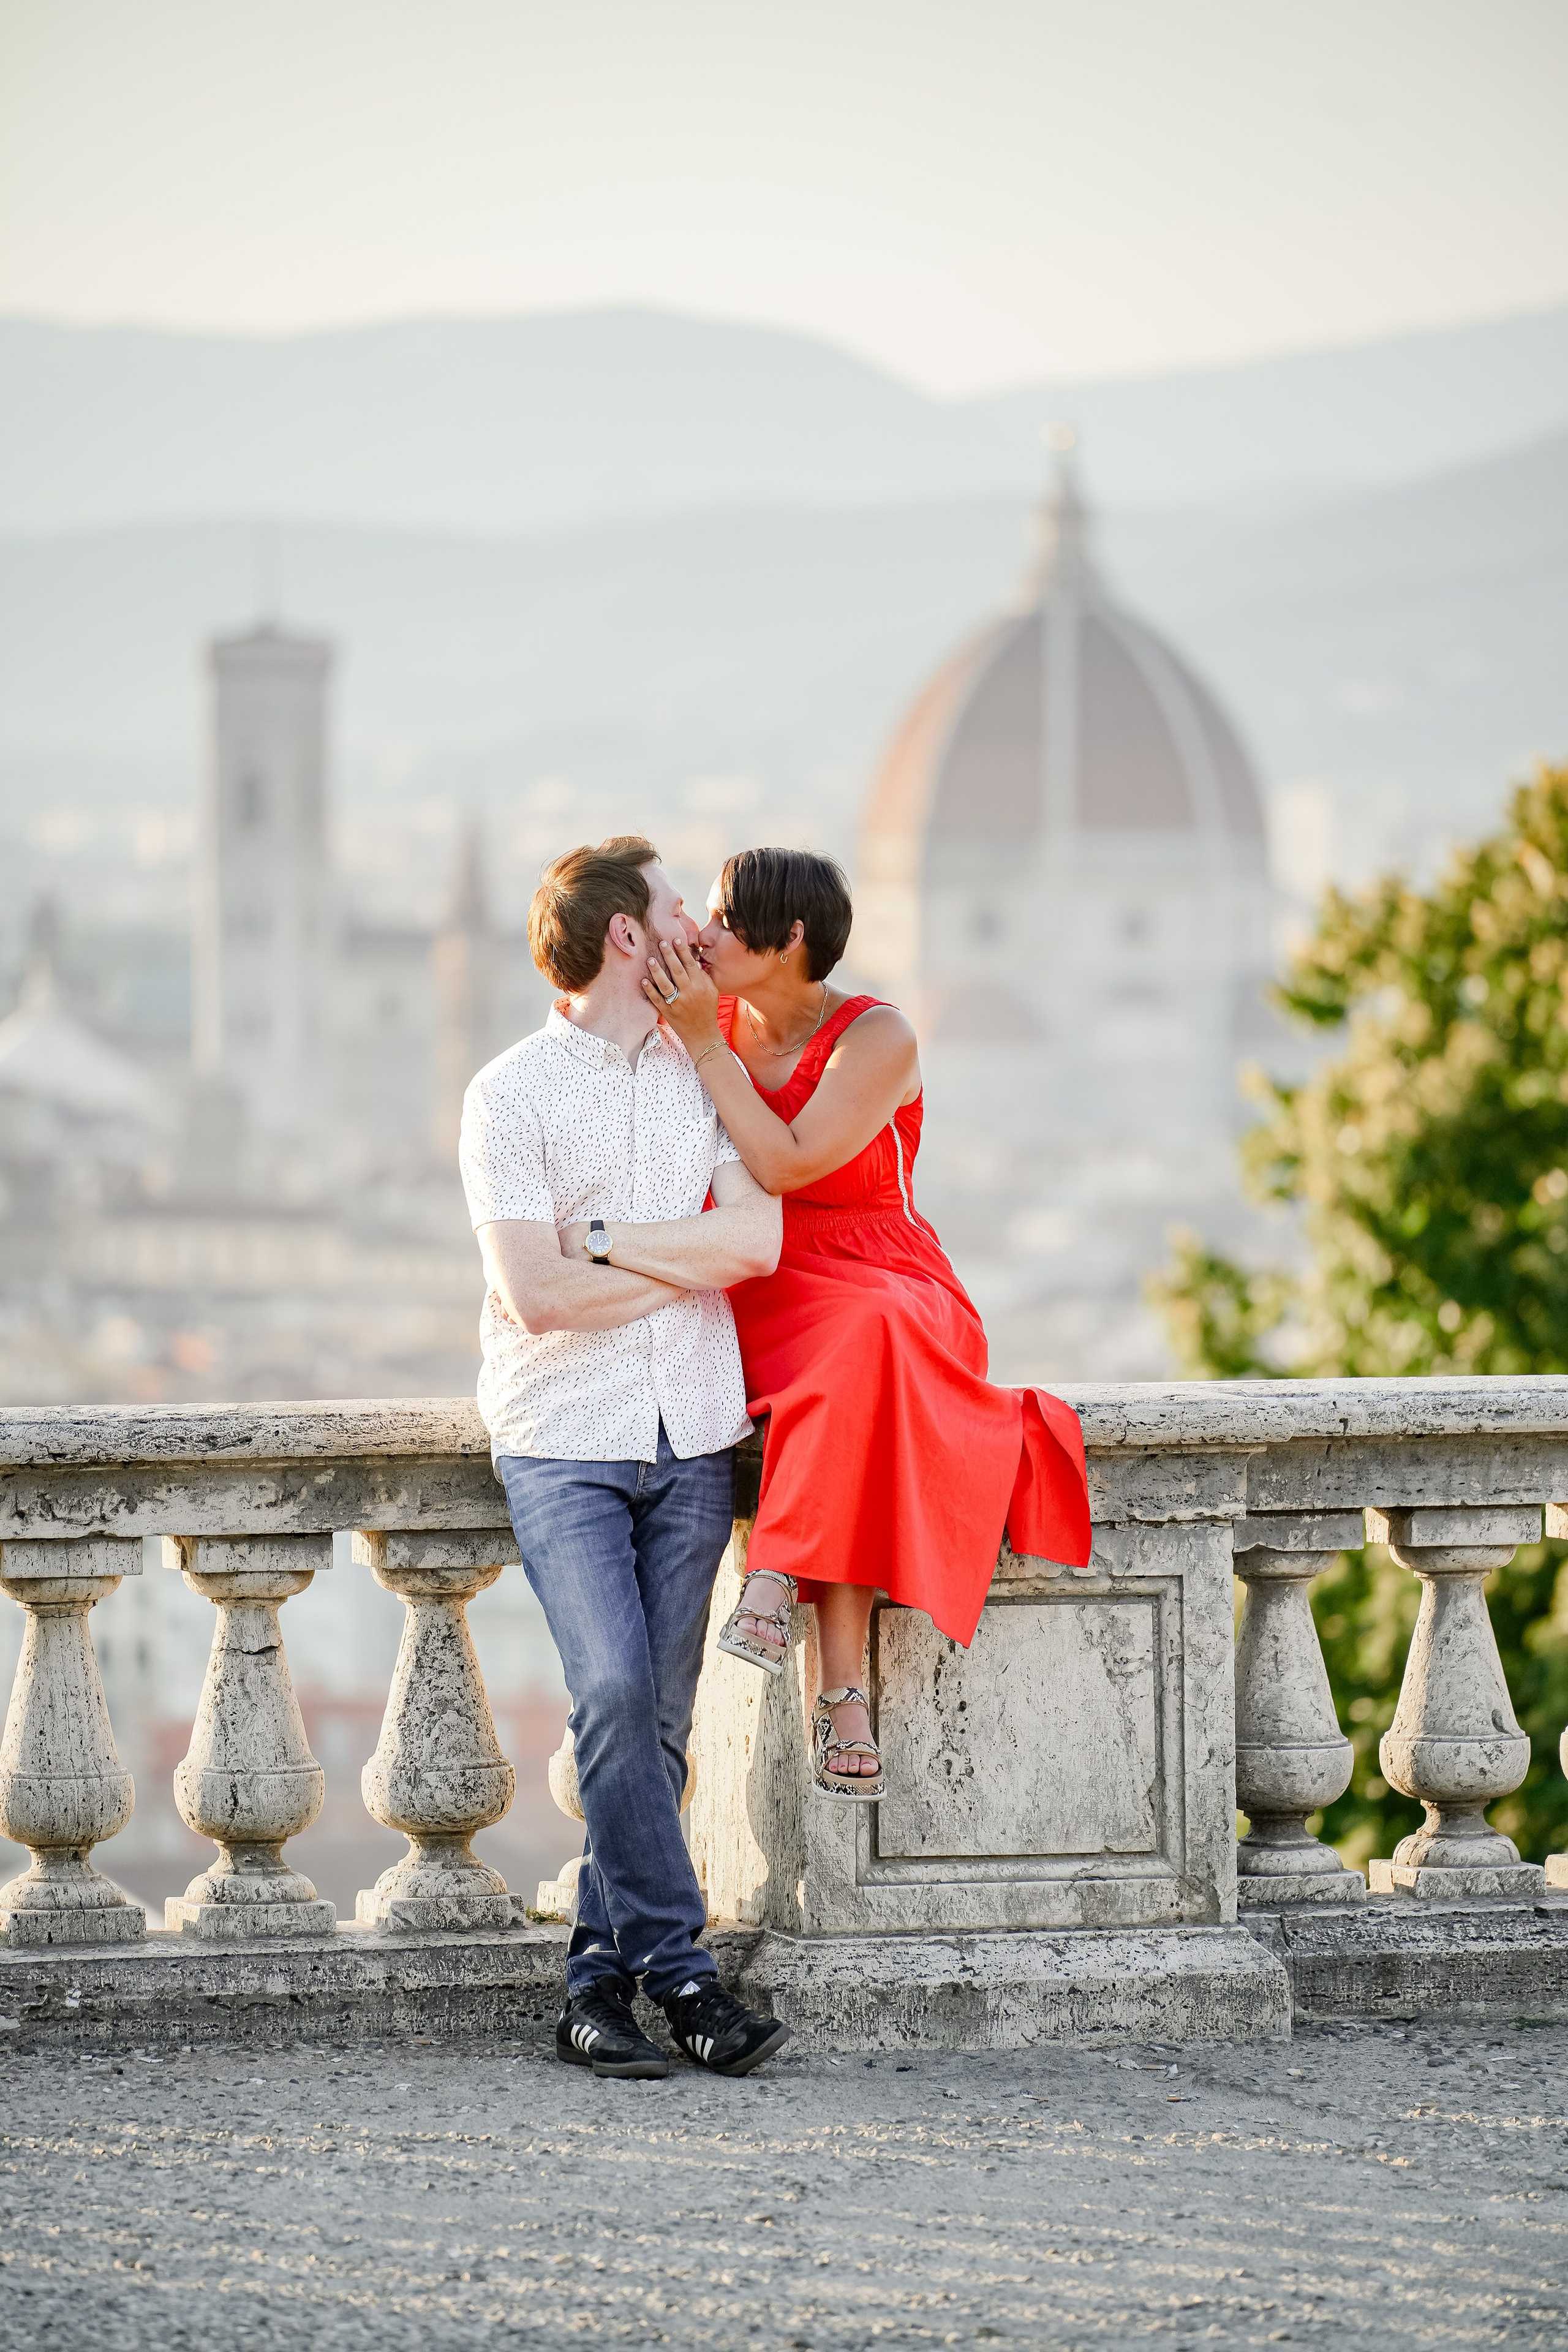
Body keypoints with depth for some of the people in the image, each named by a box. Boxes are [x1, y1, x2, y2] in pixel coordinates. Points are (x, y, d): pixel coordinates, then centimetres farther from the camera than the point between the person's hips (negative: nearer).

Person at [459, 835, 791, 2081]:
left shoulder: (708, 1076, 12)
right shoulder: (511, 1093, -2)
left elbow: (758, 1239, -3)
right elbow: (537, 1293, -12)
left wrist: (608, 1240, -8)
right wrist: (693, 1263, -4)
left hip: (691, 1432, 4)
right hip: (564, 1434, -4)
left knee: (659, 1719, 1)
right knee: (615, 1692, -18)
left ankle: (599, 1983, 7)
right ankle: (680, 1972, -12)